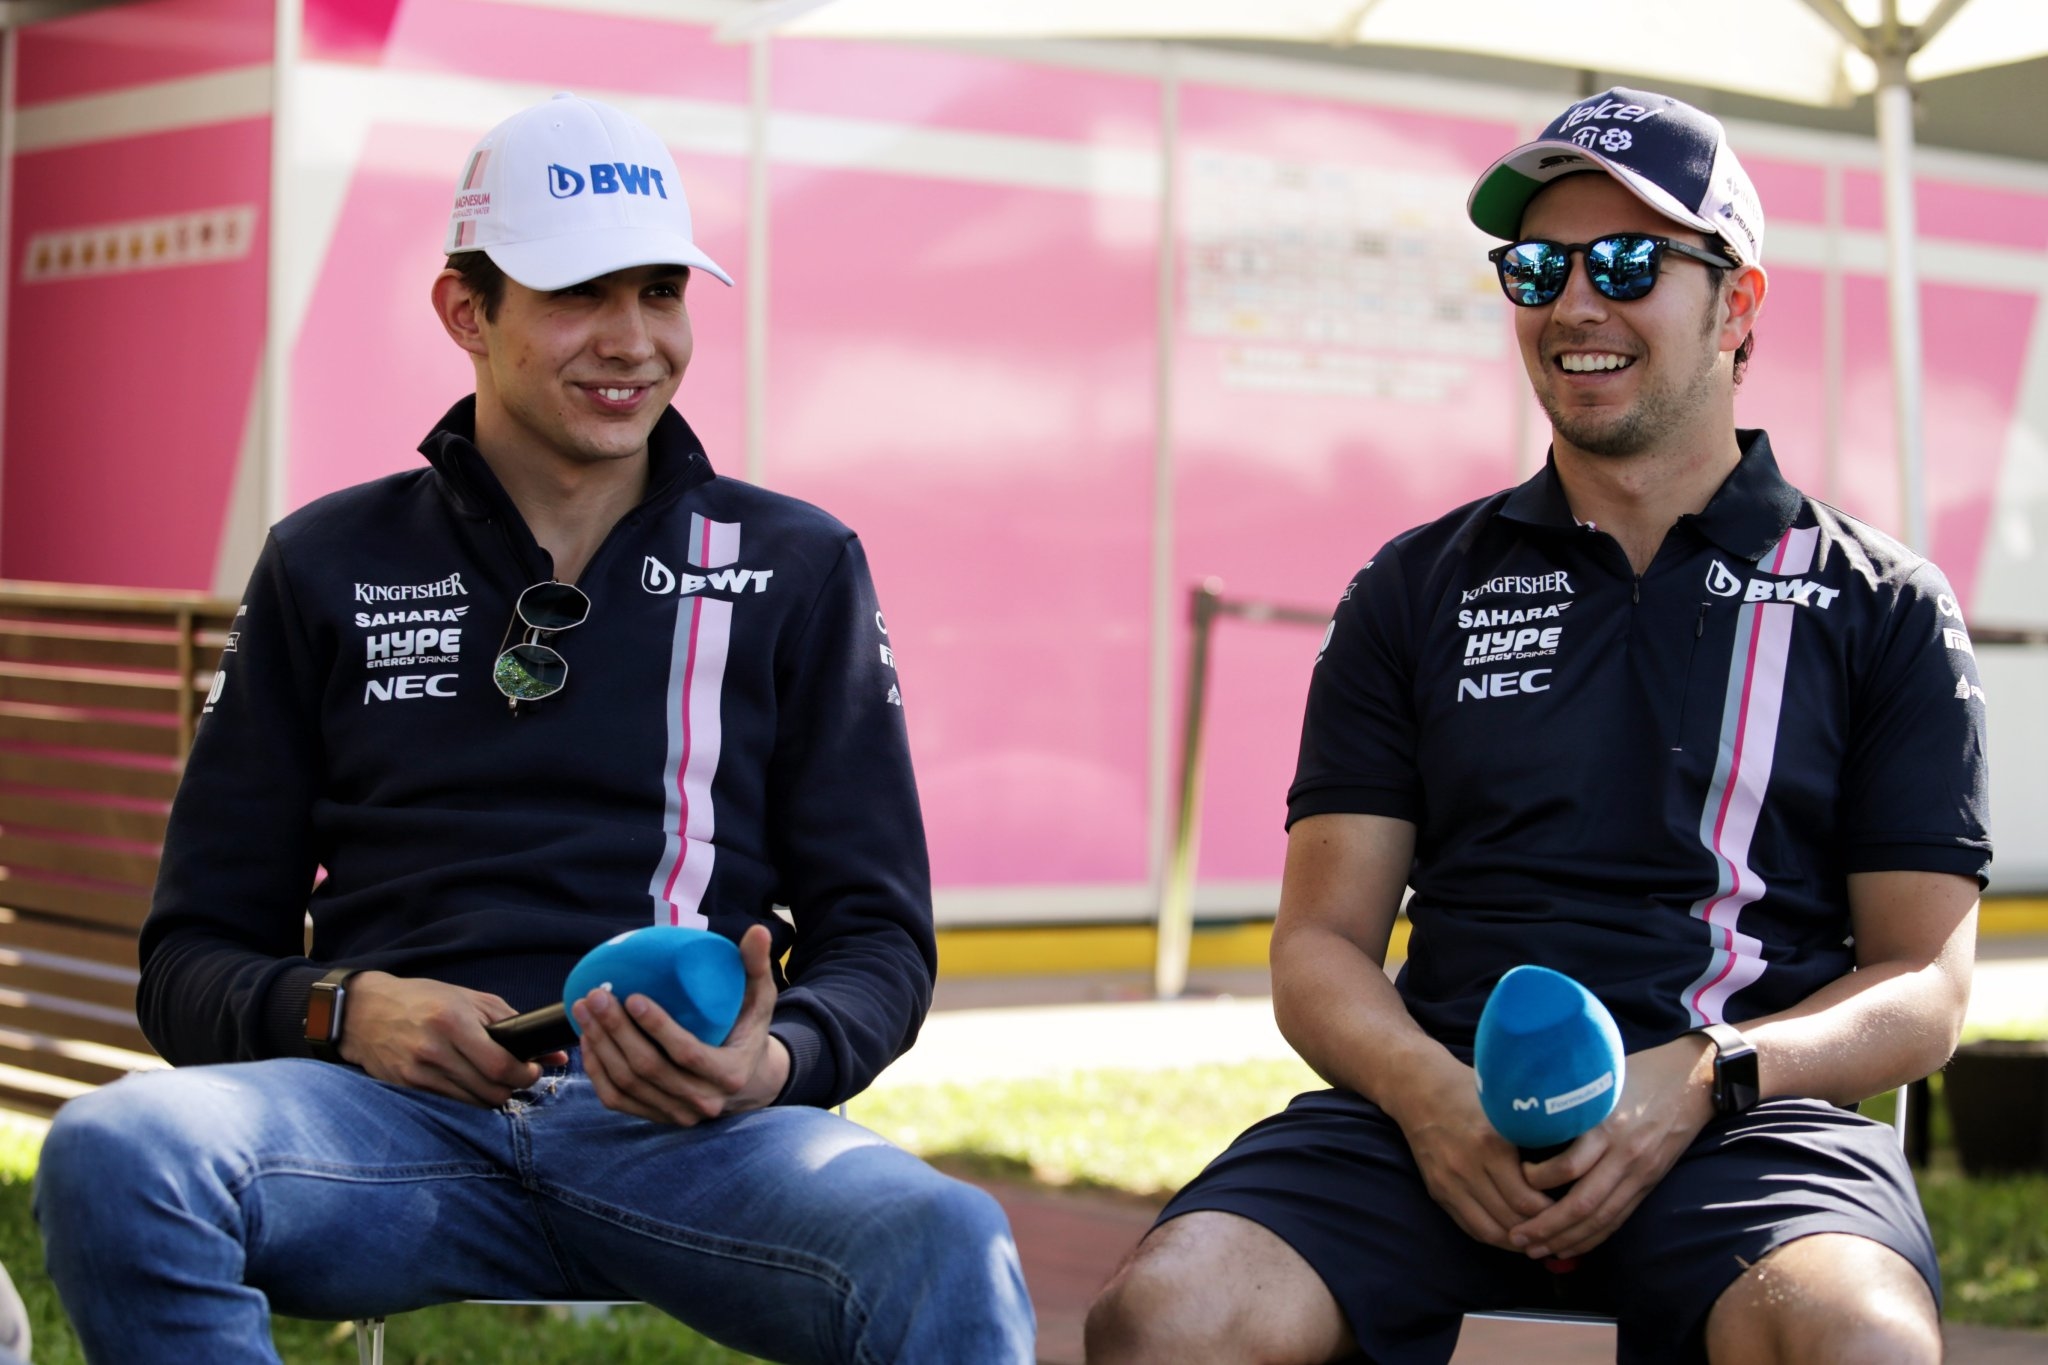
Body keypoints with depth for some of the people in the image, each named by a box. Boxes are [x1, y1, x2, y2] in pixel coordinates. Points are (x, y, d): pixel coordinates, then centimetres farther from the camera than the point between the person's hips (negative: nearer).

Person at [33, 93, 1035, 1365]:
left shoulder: (798, 568, 16)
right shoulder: (330, 567, 18)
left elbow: (877, 934, 13)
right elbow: (195, 954, 16)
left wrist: (775, 1061, -11)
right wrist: (342, 1010, -8)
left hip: (682, 1126, -2)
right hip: (395, 1114, 2)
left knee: (948, 1253, -36)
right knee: (111, 1157, -32)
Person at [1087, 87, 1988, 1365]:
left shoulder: (1881, 602, 12)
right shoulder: (1419, 591, 16)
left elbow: (1924, 984, 7)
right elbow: (1323, 941, 12)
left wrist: (1702, 1080, -13)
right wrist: (1427, 1091, -11)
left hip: (1748, 1117, -1)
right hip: (1446, 1104, 2)